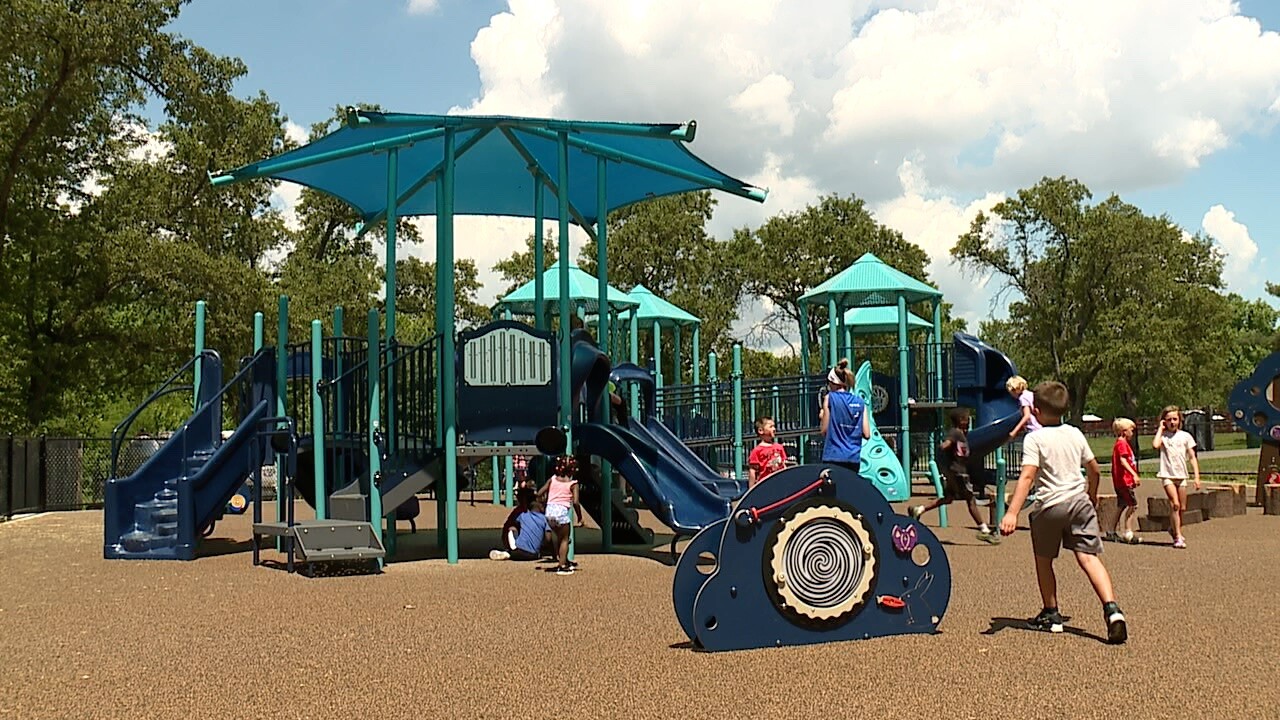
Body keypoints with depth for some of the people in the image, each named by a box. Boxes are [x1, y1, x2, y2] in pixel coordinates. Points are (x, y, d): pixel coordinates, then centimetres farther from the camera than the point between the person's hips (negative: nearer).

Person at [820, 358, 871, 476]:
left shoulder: (830, 398, -2)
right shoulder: (860, 402, 9)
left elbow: (824, 430, -4)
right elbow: (866, 434, 5)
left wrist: (822, 417, 14)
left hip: (834, 457, -4)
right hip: (854, 458, 4)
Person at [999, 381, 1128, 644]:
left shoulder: (1035, 439, -9)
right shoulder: (1075, 434, 8)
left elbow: (1027, 476, -20)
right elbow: (1095, 470, 16)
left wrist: (1012, 513, -25)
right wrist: (1092, 497, 35)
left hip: (1049, 505, -4)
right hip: (1079, 500, 4)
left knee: (1043, 560, 15)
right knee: (1089, 557, -3)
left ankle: (1051, 615, 24)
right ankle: (1111, 608, -23)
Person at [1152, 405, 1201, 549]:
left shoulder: (1185, 436, 6)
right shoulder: (1163, 436, 0)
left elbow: (1192, 458, 7)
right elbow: (1155, 445, -24)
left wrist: (1197, 476, -1)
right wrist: (1160, 429, -10)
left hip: (1181, 476, 3)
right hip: (1167, 475, -3)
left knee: (1182, 508, 9)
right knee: (1175, 504, -17)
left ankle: (1174, 529, 34)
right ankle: (1178, 537, -13)